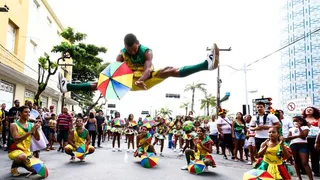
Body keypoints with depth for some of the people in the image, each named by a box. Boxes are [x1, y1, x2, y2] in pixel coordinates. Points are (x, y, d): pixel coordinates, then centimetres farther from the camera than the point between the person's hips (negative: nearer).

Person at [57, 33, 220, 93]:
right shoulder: (121, 55, -7)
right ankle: (68, 87, -7)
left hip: (146, 80, -3)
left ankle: (207, 63, -40)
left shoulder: (147, 51, -17)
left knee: (171, 71, -26)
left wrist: (140, 81, -54)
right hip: (130, 82, 3)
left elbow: (148, 69, -34)